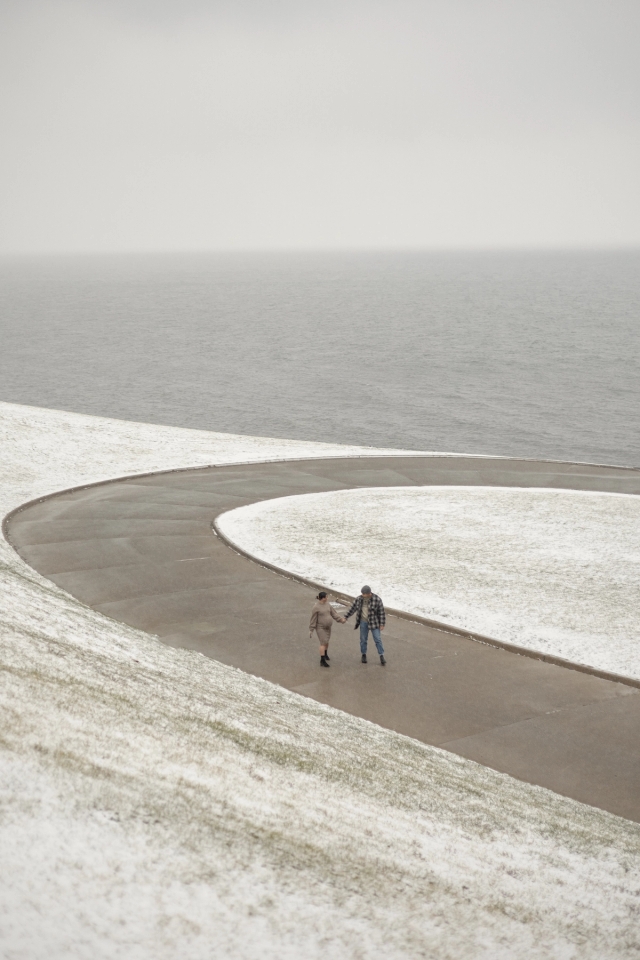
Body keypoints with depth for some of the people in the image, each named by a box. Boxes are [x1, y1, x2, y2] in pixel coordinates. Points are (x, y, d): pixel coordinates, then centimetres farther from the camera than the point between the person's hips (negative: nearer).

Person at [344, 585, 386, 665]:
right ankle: (363, 655, 26)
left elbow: (382, 612, -10)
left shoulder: (377, 600, -17)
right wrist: (346, 617, 5)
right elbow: (352, 608, 6)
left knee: (377, 639, -3)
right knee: (363, 639, 10)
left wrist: (382, 624, -10)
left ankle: (381, 656, 5)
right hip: (363, 622, 3)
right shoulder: (359, 599, -8)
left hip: (374, 622, -3)